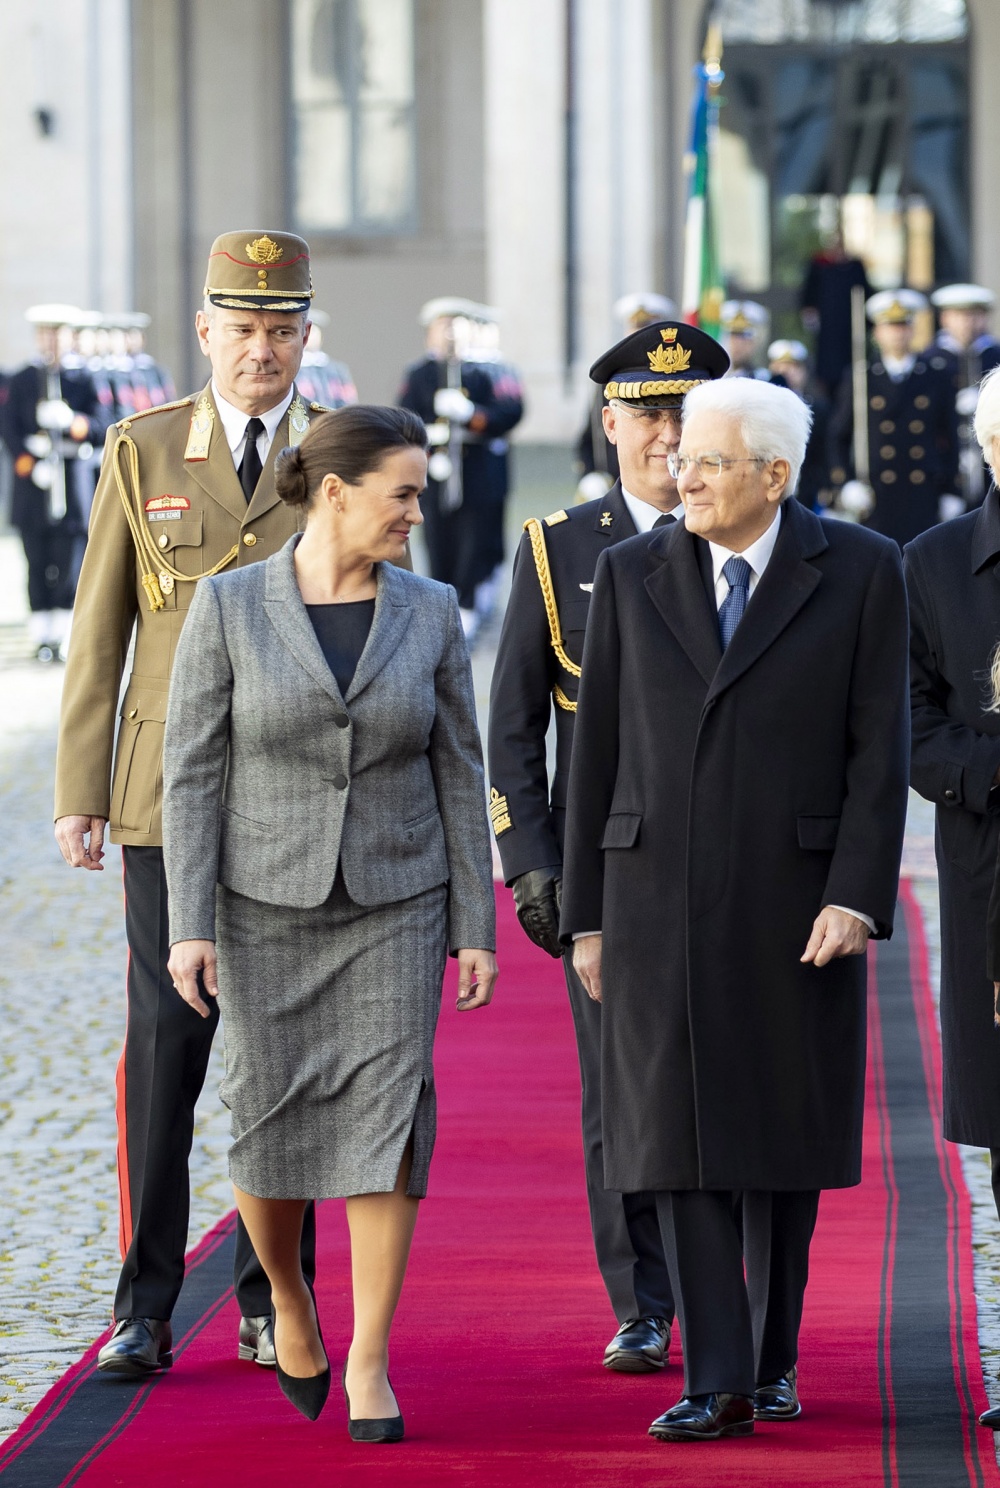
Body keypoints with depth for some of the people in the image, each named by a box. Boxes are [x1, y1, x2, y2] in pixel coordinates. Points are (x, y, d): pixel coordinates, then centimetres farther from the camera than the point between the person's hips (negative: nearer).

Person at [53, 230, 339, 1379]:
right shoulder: (143, 452, 5)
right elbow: (98, 632, 6)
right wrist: (78, 795, 0)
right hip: (169, 799, 0)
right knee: (163, 1048, -4)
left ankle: (273, 1305, 13)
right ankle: (144, 1311, 2)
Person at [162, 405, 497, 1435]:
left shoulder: (430, 614, 1)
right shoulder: (228, 608, -6)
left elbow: (457, 776, 4)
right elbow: (192, 775, -6)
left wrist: (477, 930, 0)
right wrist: (189, 927, -13)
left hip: (394, 907, 1)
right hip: (265, 905, -1)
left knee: (386, 1115, -9)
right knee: (271, 1125, 2)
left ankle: (370, 1367, -3)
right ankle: (288, 1300, 31)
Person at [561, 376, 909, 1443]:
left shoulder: (859, 572, -2)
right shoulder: (632, 574, 4)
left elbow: (878, 747, -4)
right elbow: (598, 749, 7)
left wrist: (856, 897, -13)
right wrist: (586, 914, 5)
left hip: (797, 905, -1)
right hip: (660, 903, 1)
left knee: (783, 1140, 9)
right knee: (681, 1140, -5)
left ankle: (773, 1359, 24)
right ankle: (715, 1383, -6)